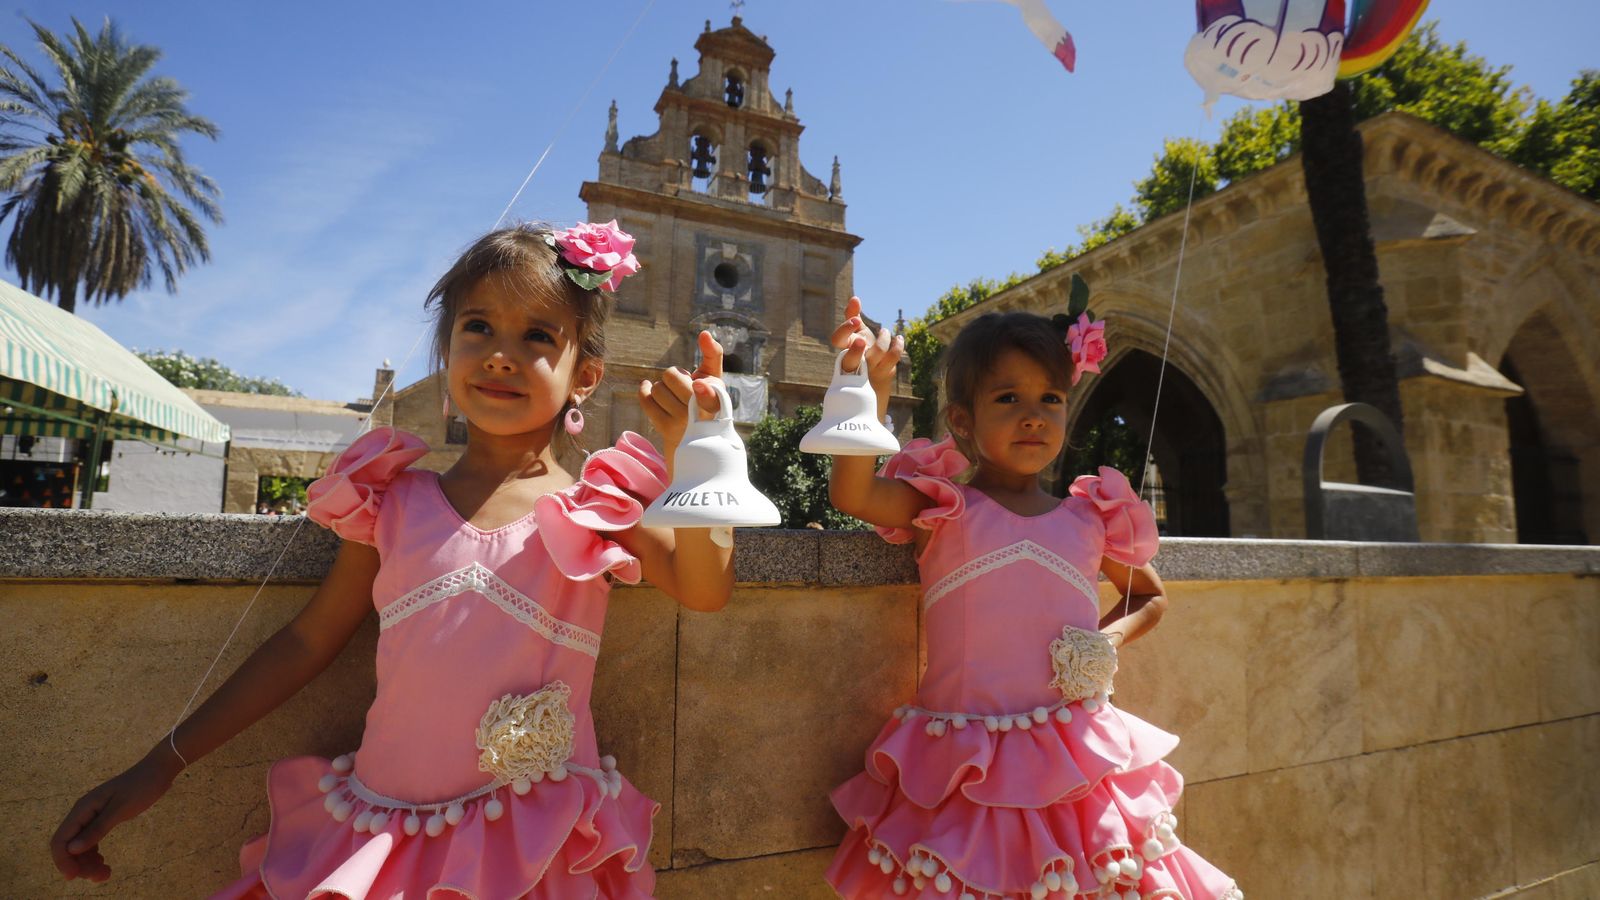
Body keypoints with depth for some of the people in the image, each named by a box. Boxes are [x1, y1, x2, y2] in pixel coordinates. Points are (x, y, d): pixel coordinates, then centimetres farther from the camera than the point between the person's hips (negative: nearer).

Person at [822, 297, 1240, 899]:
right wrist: (872, 390, -31)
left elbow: (1151, 596, 24)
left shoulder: (1091, 518, 7)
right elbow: (850, 494, -21)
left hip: (1078, 763, 3)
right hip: (963, 770, -3)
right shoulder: (941, 507, -2)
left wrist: (1112, 636, 3)